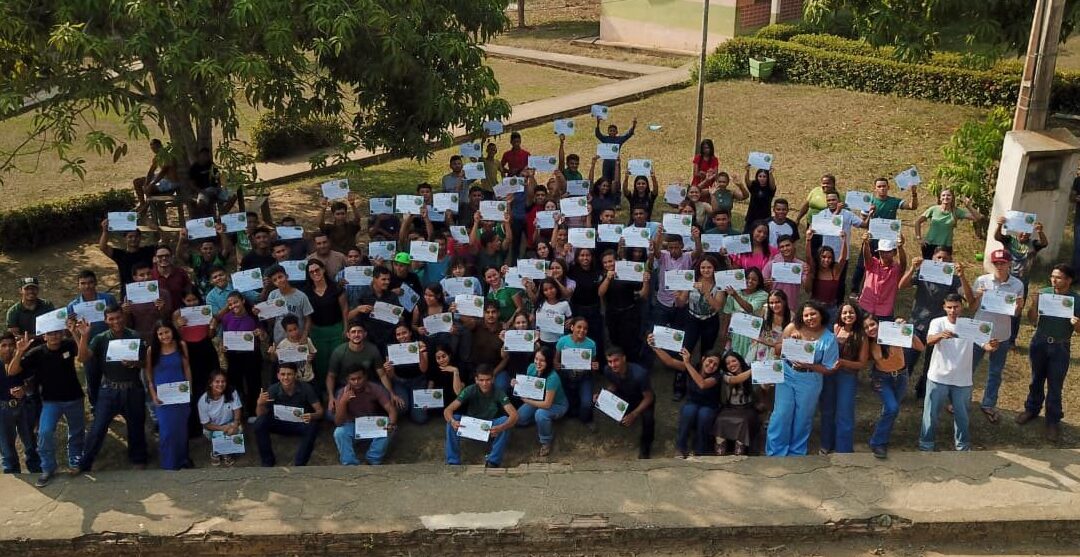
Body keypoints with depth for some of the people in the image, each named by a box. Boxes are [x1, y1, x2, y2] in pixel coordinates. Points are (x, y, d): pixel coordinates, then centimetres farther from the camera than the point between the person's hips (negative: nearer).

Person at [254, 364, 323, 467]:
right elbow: (260, 414, -12)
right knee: (260, 422, -24)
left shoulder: (305, 388, -19)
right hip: (280, 423, 2)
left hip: (300, 424, -2)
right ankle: (267, 461, -8)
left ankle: (299, 464, -19)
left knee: (312, 426, -33)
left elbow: (320, 411, -15)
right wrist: (260, 403, -35)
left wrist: (312, 416, -39)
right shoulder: (273, 389, -16)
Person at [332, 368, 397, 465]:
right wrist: (343, 401, -36)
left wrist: (392, 424, -46)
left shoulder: (376, 390, -16)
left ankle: (373, 460, -14)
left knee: (387, 429, -30)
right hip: (353, 427, 0)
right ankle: (350, 464, -20)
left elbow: (391, 410, -23)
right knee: (339, 432, -29)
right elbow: (338, 422, -20)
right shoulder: (344, 392, -15)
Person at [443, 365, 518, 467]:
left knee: (505, 420, -31)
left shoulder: (498, 393, -21)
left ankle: (493, 461, -18)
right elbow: (447, 410, -26)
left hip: (490, 429, 0)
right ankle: (453, 462, -20)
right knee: (453, 419, -28)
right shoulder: (470, 390, -20)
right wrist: (453, 421, -50)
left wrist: (500, 428, -53)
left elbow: (514, 415, -32)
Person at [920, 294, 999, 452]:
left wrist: (991, 346, -41)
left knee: (961, 414, 15)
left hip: (962, 380, 1)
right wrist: (941, 335, -50)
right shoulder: (938, 323, -9)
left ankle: (962, 445, 33)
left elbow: (984, 344, -16)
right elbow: (929, 340, -27)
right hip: (938, 378, -1)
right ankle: (926, 444, 21)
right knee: (931, 413, 7)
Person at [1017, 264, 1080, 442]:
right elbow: (1032, 320, -4)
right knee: (1036, 379, 19)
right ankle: (1032, 408, 37)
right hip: (1039, 343, 2)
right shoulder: (1043, 293, -8)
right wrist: (1033, 304, -22)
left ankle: (1053, 420, 19)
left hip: (1060, 348, -2)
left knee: (1055, 386, 6)